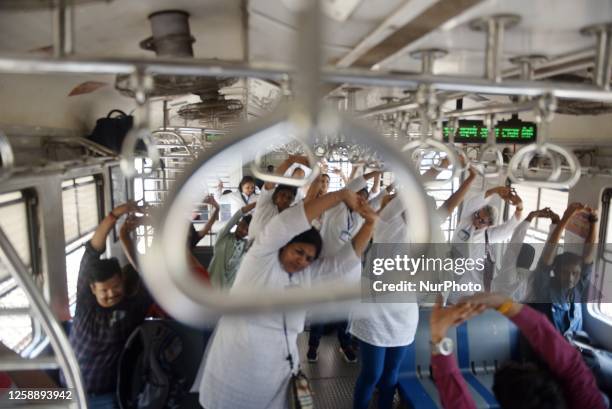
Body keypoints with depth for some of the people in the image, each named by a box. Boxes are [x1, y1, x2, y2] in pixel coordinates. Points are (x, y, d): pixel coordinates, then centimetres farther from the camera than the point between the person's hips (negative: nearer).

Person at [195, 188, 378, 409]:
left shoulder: (308, 274, 9)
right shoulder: (261, 257, -7)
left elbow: (345, 259, 7)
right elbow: (292, 221, -18)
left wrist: (369, 223, -5)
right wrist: (341, 195, -16)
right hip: (236, 363, -5)